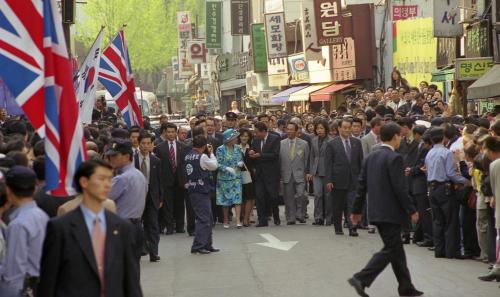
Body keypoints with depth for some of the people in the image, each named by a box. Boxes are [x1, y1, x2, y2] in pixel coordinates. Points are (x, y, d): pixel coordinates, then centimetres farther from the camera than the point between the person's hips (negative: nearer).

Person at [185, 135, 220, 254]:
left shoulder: (187, 157, 8)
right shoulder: (202, 157, -14)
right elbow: (214, 166, 0)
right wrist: (211, 153, 9)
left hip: (192, 190, 8)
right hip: (201, 191, -8)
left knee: (207, 218, 17)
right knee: (204, 219, -4)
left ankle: (207, 244, 22)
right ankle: (197, 246, -6)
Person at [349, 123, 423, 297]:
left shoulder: (370, 157, 9)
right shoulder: (394, 158, -15)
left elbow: (362, 185, 11)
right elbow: (400, 188, -18)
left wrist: (357, 210, 16)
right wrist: (411, 211, -11)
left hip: (376, 211, 9)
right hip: (391, 212, -8)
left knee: (396, 249, 15)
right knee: (390, 250, -3)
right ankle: (362, 279, -13)